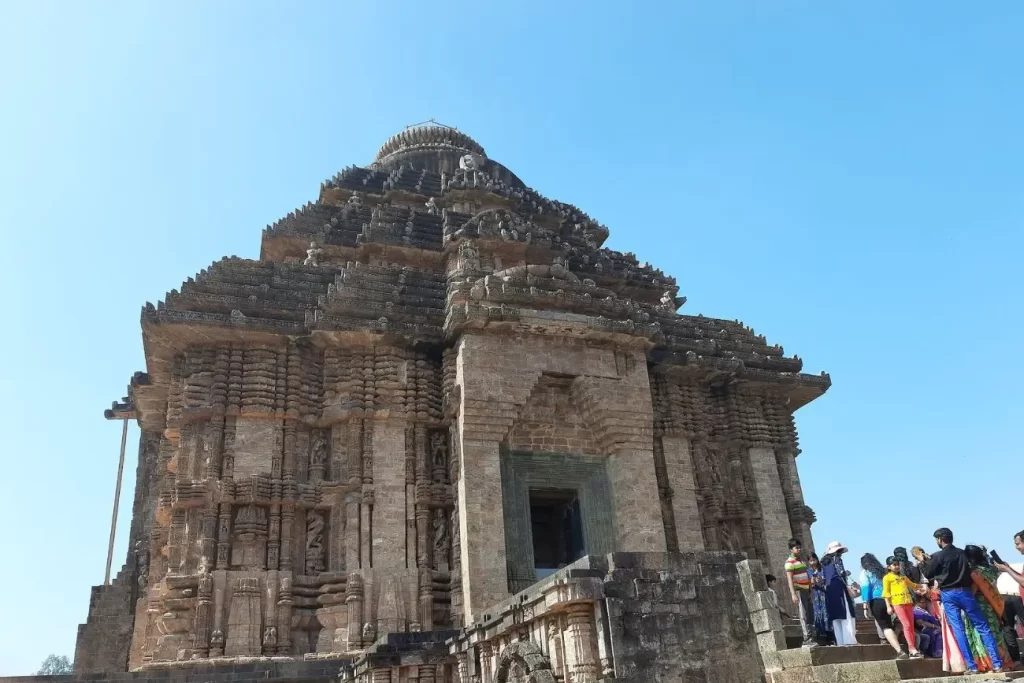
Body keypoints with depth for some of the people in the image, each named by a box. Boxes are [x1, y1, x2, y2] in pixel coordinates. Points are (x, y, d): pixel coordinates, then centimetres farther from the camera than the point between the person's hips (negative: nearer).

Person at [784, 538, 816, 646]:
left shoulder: (802, 560, 17)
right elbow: (790, 579, -17)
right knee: (804, 615, -8)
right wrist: (793, 594, -25)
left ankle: (812, 638, 16)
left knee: (810, 615, 9)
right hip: (798, 591, -8)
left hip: (806, 590, 8)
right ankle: (807, 640, -7)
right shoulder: (790, 562, -9)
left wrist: (810, 590, 22)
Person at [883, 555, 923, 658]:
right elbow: (886, 593, -3)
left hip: (908, 603, 6)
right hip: (897, 603, -6)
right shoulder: (887, 577, 3)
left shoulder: (903, 577, 21)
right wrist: (888, 606, -10)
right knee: (907, 625, -12)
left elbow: (913, 585, 38)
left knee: (911, 626, 3)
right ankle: (913, 650, -11)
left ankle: (912, 650, 6)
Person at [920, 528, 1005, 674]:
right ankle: (997, 664, 0)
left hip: (948, 595, -3)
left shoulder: (938, 556, -8)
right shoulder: (961, 553, 6)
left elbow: (927, 574, 1)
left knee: (958, 630, 0)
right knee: (982, 627, 5)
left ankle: (972, 666, -3)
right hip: (964, 592, 3)